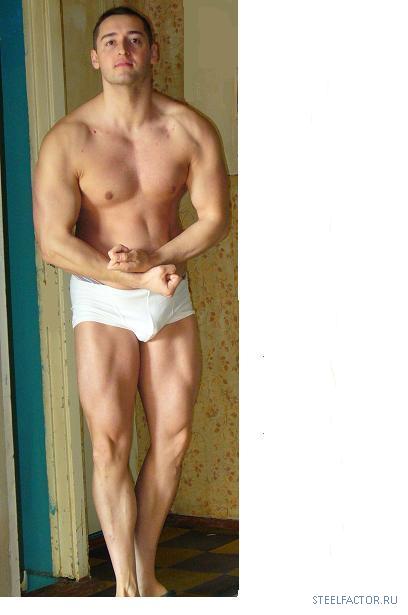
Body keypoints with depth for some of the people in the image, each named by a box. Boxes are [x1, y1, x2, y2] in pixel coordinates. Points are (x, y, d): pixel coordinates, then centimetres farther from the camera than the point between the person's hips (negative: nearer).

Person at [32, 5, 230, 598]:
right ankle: (126, 584, 4)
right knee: (110, 440, -8)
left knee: (174, 436, 4)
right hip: (103, 301, -3)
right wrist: (140, 279, -21)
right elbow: (52, 241, -16)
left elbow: (216, 218, -1)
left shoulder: (192, 130, -4)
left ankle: (146, 574, 19)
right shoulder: (67, 140, -12)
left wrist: (154, 257, -17)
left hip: (172, 294, 3)